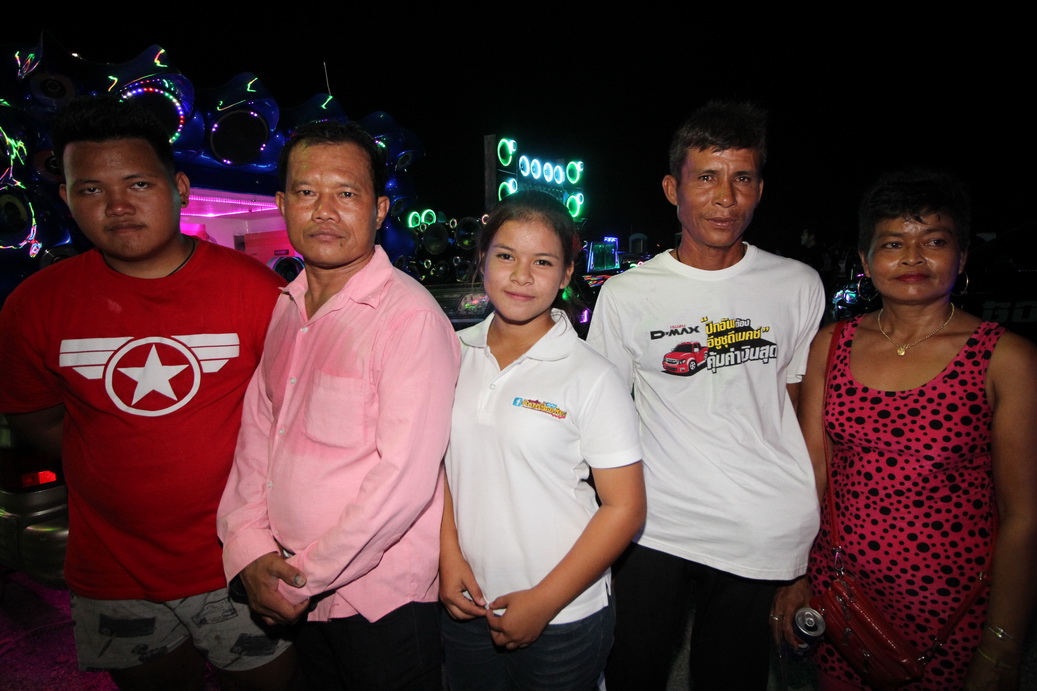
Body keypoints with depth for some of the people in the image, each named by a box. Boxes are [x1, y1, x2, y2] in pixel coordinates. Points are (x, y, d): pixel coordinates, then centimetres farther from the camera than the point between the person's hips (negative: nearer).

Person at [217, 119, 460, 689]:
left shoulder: (410, 316, -19)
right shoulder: (284, 308, 5)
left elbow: (404, 478, -23)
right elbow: (257, 432, 7)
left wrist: (305, 576, -14)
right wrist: (249, 549, -3)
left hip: (382, 598, -6)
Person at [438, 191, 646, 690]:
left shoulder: (591, 378, -14)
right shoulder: (455, 354, -3)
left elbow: (624, 508, -13)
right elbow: (437, 461, 5)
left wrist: (544, 602, -14)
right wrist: (448, 556, -5)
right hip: (465, 605, 4)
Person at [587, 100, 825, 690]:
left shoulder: (799, 286, 2)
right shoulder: (626, 294, -3)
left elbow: (799, 399, 10)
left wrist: (810, 519, 7)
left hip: (766, 536, 2)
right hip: (655, 528, -1)